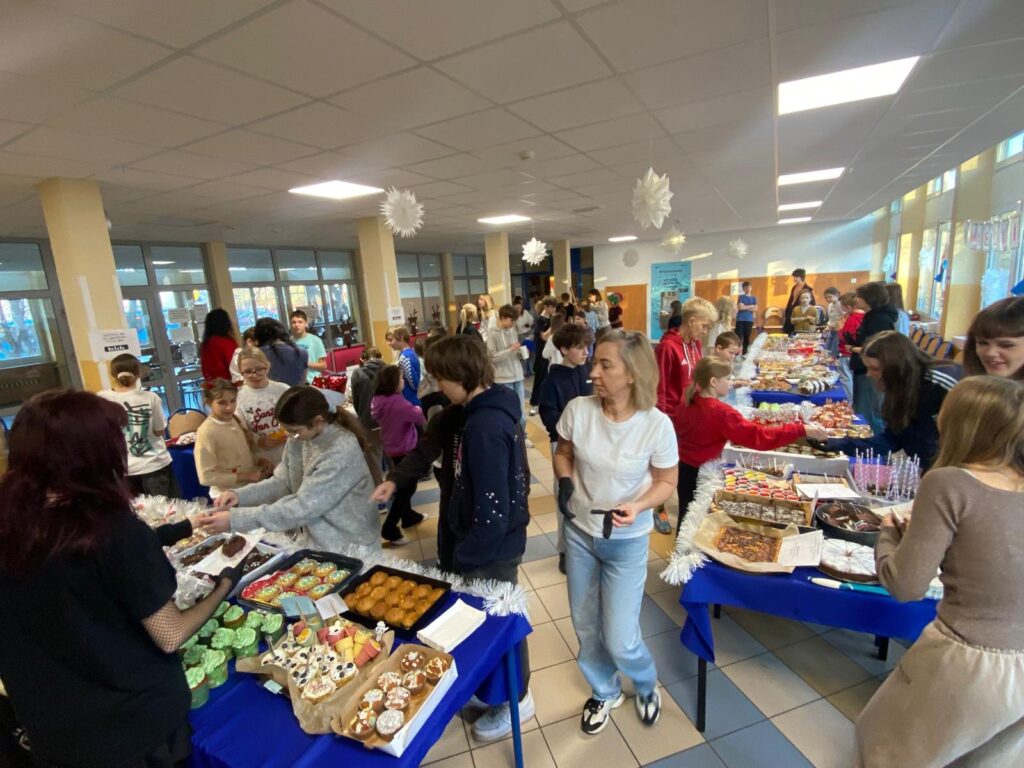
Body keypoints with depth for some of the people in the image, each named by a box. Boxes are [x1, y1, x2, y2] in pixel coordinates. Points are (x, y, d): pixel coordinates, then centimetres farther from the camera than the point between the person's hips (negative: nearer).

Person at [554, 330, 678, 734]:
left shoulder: (656, 425, -22)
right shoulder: (578, 409, -16)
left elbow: (666, 482, -8)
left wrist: (637, 507, -25)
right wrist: (565, 481, -16)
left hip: (626, 542, -3)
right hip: (579, 532, 3)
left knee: (619, 639, 5)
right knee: (586, 627, 19)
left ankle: (647, 685, 43)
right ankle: (605, 692, 50)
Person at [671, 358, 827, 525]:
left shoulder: (687, 402, -2)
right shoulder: (720, 412, -26)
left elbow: (676, 428, 12)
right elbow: (758, 435, -31)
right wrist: (801, 430, -31)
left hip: (682, 467, 7)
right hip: (699, 473, -7)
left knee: (687, 513, 22)